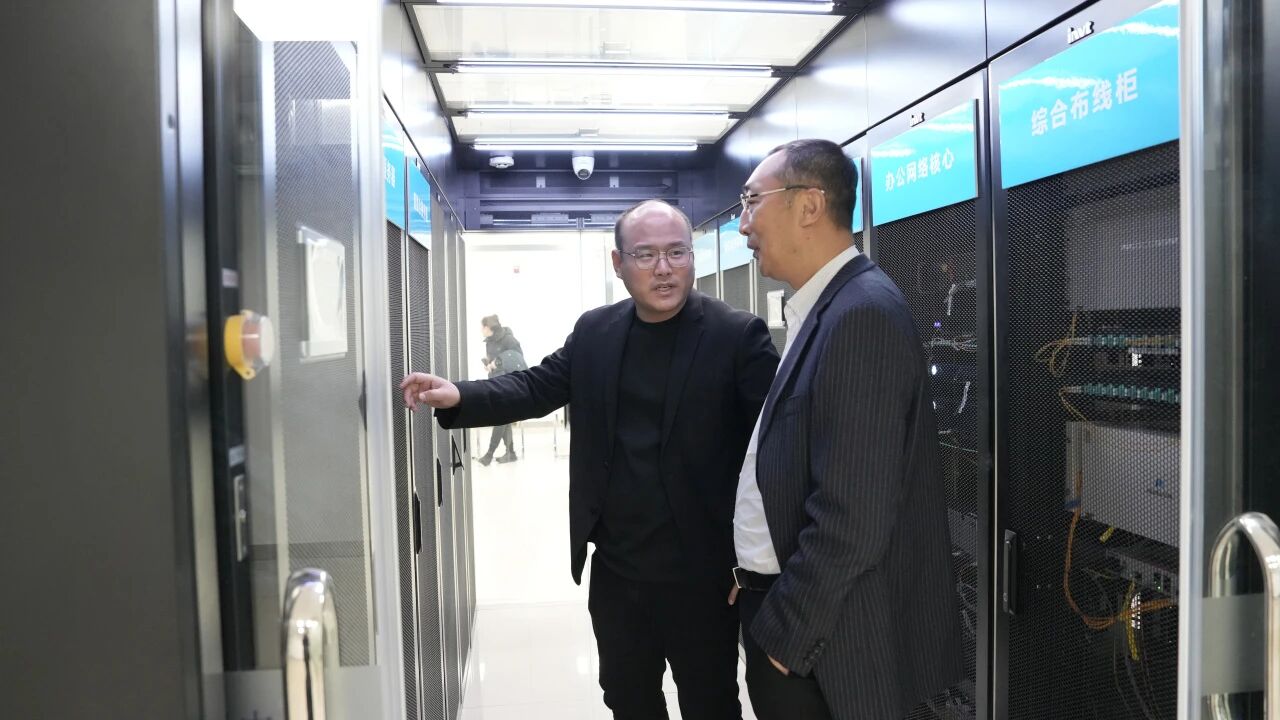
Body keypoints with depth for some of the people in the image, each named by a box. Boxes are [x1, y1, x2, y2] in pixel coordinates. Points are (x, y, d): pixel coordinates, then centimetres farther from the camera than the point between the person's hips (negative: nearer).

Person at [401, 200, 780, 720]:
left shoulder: (737, 335, -12)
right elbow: (538, 387, 4)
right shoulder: (594, 332, 3)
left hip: (700, 572, -4)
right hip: (614, 569, 5)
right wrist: (459, 397, -13)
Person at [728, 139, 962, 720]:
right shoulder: (822, 308, 7)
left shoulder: (862, 315, -22)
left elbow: (852, 517, -25)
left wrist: (784, 632, -16)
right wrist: (754, 577, 9)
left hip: (824, 645, -8)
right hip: (787, 605, 8)